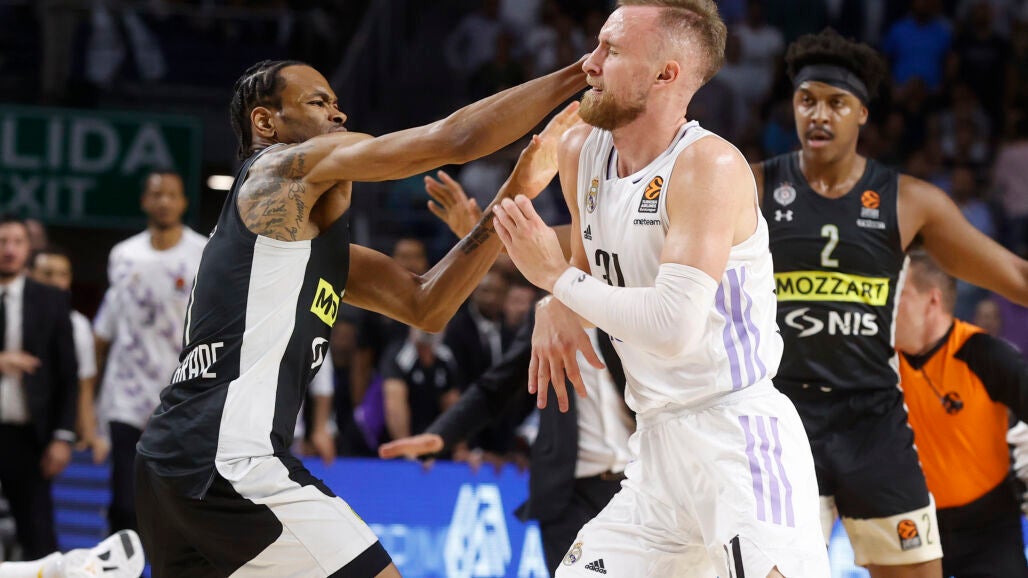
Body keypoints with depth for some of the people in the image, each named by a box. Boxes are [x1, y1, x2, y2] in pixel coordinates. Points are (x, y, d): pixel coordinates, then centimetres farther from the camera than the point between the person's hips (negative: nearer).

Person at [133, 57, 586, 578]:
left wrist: (512, 197, 14)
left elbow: (425, 307, 21)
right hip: (230, 463, -10)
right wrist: (576, 76, 0)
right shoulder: (293, 165, -1)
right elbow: (456, 138, -8)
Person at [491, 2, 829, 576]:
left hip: (739, 438, -8)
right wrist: (558, 308, 5)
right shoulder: (582, 152, 7)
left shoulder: (711, 167, -17)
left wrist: (558, 277, -16)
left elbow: (675, 325, -27)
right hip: (660, 444, 8)